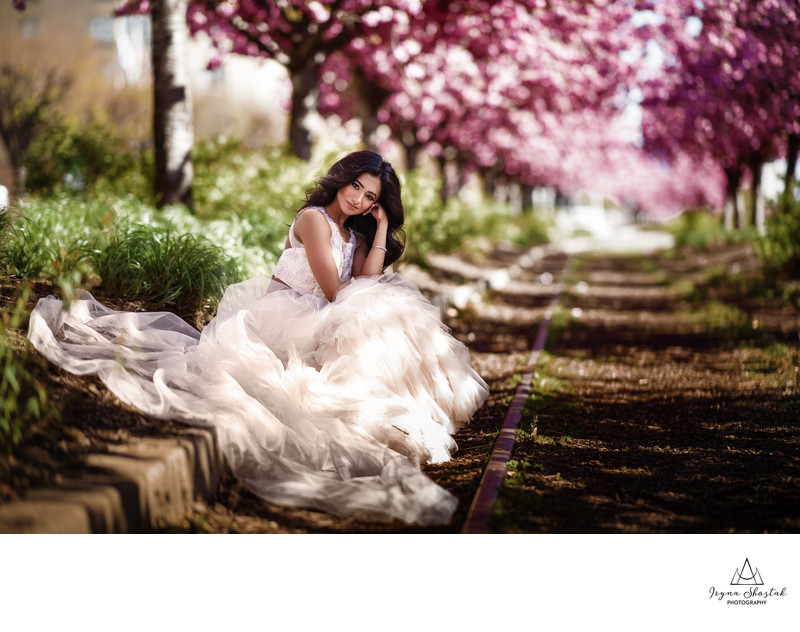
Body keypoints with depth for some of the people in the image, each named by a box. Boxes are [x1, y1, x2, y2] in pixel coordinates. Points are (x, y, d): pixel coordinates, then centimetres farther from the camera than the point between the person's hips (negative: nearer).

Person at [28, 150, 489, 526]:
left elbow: (366, 287, 2)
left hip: (313, 322, 11)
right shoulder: (314, 218, -8)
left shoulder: (357, 236, 20)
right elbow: (336, 292, -13)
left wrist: (382, 233, 4)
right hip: (282, 311, -10)